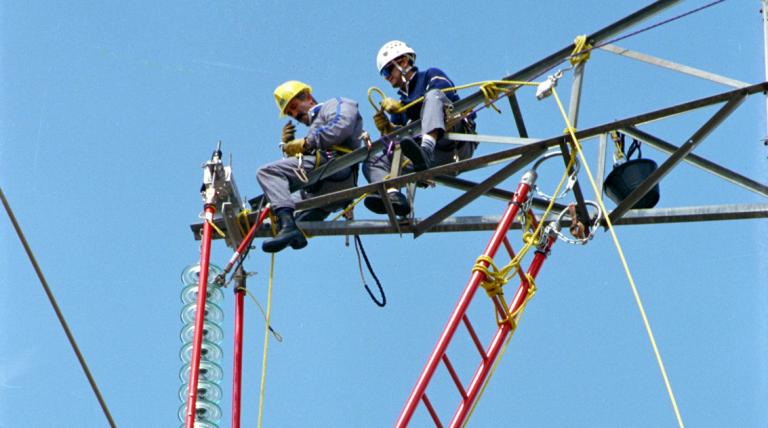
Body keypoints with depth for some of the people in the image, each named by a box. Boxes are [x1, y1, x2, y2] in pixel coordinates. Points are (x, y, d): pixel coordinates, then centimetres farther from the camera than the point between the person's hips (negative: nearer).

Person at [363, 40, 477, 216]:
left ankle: (425, 150, -53)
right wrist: (387, 129, 1)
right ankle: (393, 195, -38)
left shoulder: (431, 76, 15)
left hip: (457, 146, -6)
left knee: (433, 95, -27)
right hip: (435, 161, 6)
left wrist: (401, 107, -10)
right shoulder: (401, 99, 31)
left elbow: (444, 97, -8)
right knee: (372, 161, -5)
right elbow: (397, 140, 22)